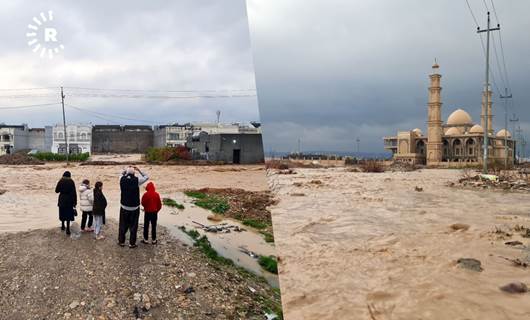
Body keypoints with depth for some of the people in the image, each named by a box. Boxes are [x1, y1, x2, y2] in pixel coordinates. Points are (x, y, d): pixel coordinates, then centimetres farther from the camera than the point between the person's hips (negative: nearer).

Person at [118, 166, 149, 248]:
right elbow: (146, 177, 1)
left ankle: (121, 241, 26)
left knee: (123, 225, 16)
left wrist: (126, 170, 8)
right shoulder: (136, 180, -16)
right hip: (134, 208, -3)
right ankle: (132, 243, 14)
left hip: (124, 207, 3)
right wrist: (139, 170, 1)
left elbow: (122, 174, 17)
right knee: (133, 226, 8)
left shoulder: (122, 179, -7)